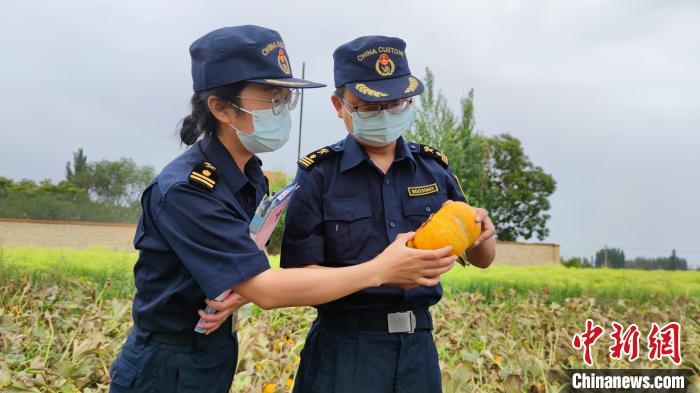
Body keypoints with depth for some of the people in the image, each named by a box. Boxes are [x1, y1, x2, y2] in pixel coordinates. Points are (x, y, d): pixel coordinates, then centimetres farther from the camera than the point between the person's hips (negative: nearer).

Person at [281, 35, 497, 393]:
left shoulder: (434, 166, 2)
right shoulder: (318, 174, -8)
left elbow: (482, 261, 9)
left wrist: (482, 235, -13)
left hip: (417, 345, 4)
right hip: (345, 348, -3)